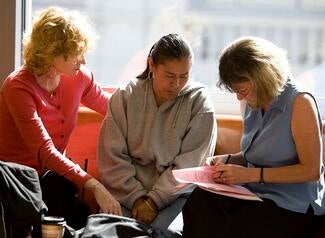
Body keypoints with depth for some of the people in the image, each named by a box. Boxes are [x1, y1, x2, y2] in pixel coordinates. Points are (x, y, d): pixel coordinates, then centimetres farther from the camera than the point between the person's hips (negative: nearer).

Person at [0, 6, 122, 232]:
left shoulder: (78, 77, 1)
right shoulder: (18, 87, -18)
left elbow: (113, 107, 22)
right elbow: (45, 152, -27)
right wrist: (93, 185, -36)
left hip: (53, 174, 6)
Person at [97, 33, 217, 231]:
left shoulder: (199, 102, -2)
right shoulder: (126, 96, 2)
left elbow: (188, 165, -6)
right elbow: (112, 157, 0)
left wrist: (154, 201, -13)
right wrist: (136, 197, -10)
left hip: (175, 193, -1)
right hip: (127, 190, 2)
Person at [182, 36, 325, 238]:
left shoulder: (299, 102, -12)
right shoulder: (252, 102, 12)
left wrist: (251, 174, -17)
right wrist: (228, 160, 3)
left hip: (292, 206, -6)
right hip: (254, 194, 7)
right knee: (199, 201, -24)